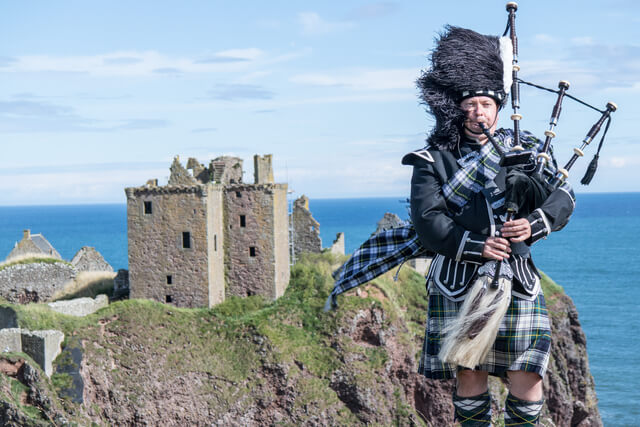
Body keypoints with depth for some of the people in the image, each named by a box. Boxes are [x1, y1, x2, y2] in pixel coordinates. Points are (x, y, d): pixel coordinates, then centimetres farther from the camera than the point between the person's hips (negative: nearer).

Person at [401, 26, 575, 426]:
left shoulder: (527, 147, 11)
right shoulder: (433, 159, 3)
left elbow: (563, 196, 2)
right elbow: (428, 221, -8)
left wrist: (534, 224, -18)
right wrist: (475, 247, -20)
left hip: (517, 281, 2)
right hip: (459, 284, -1)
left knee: (527, 372, -1)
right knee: (469, 373, 4)